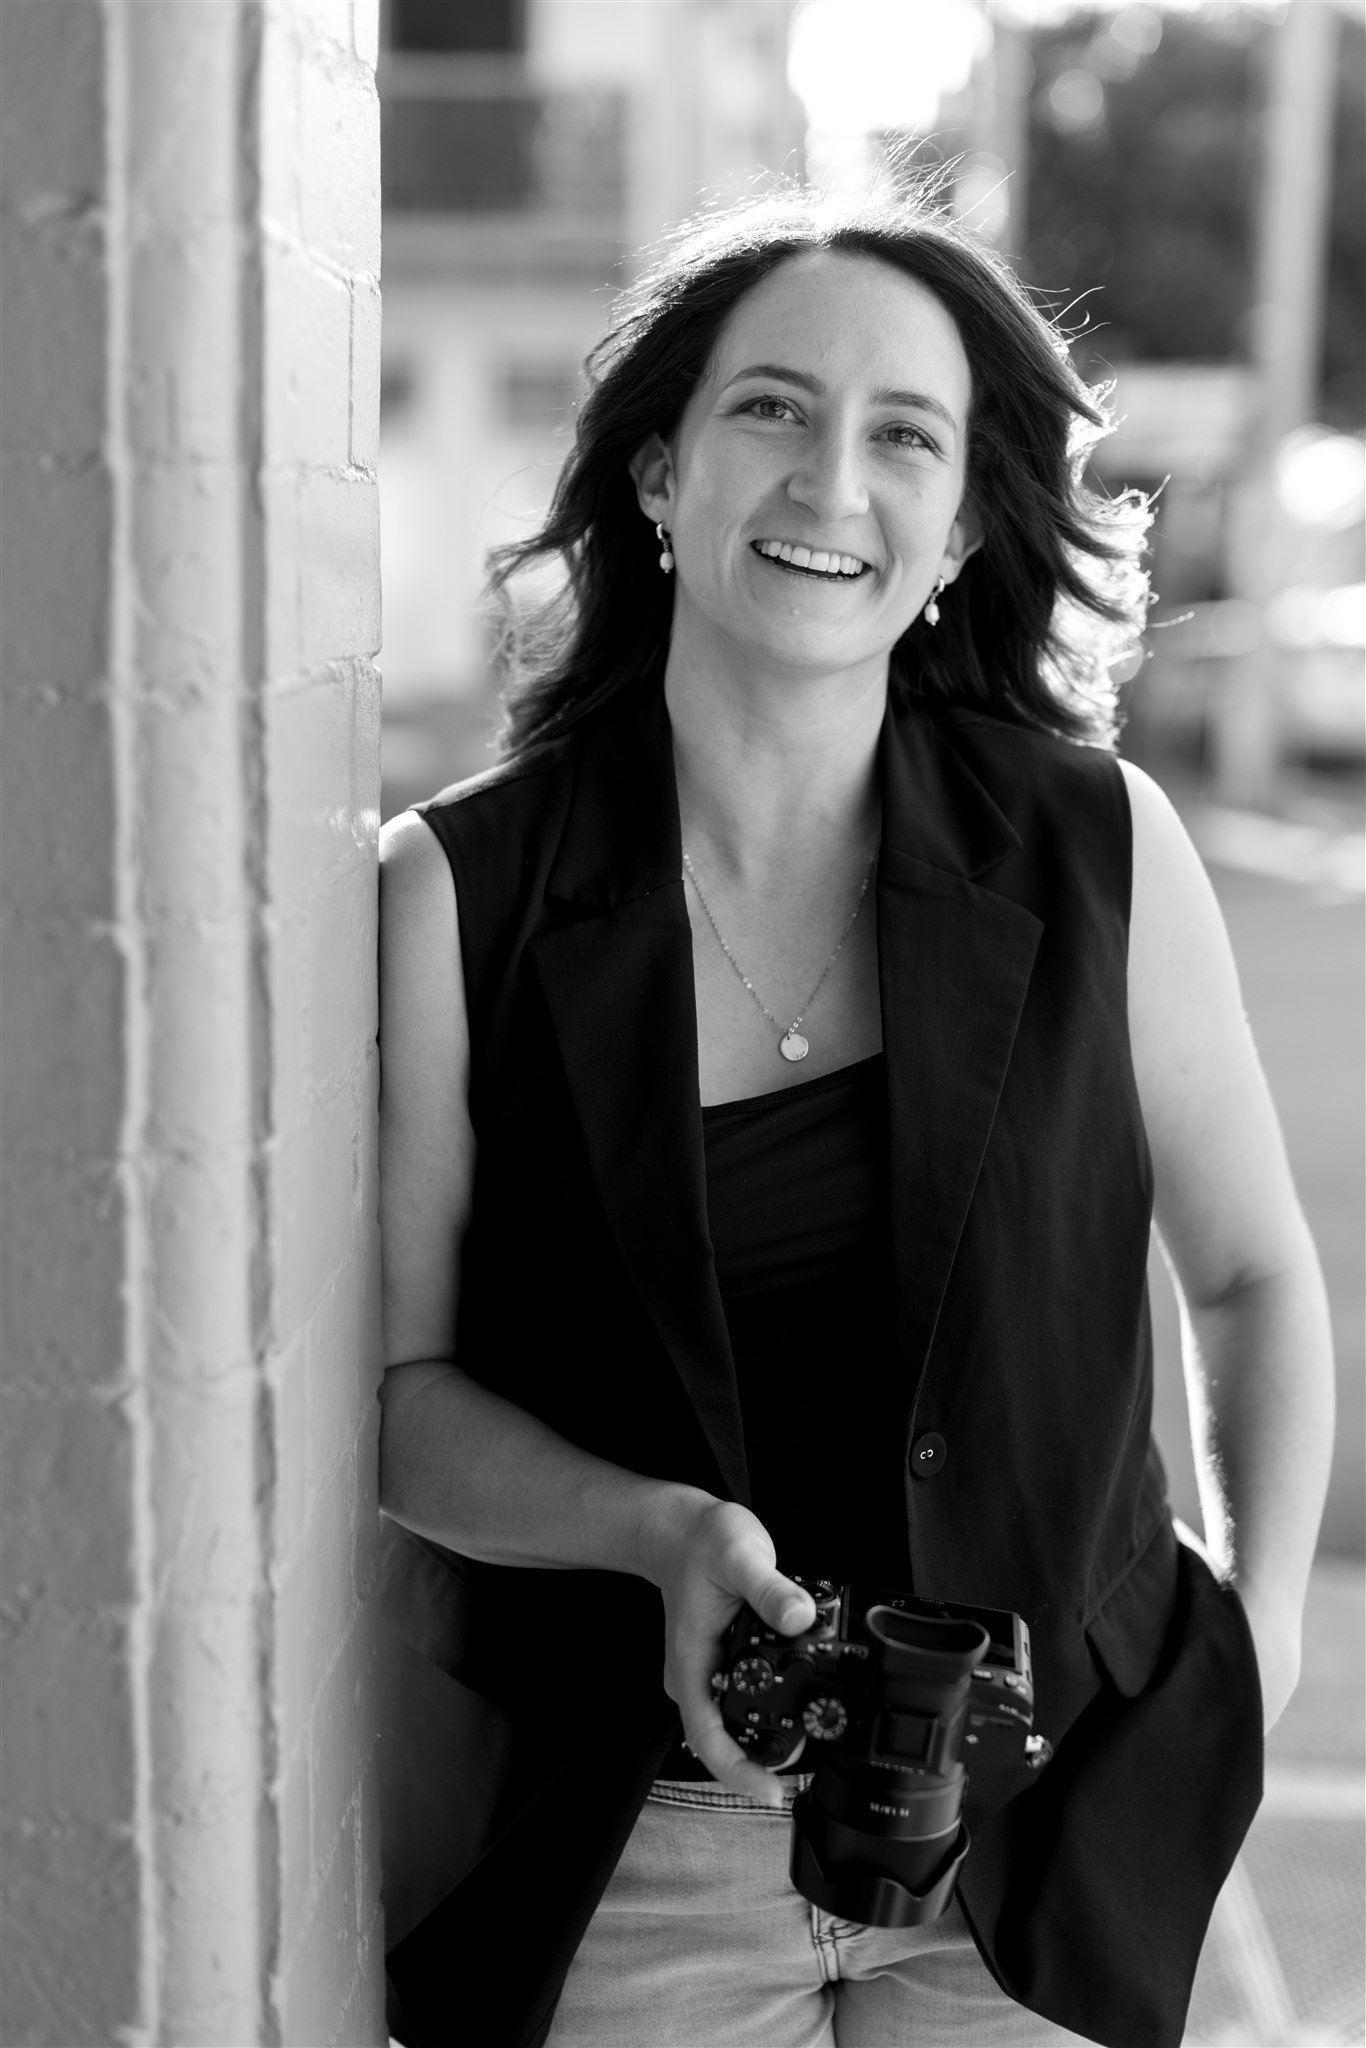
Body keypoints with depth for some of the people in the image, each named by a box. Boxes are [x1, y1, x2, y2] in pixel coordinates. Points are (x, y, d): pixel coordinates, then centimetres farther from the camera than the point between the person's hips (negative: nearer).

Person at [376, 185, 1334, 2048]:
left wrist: (1262, 1610, -4)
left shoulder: (1099, 849, -6)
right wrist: (664, 1533, -21)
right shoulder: (452, 899, -9)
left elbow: (1251, 1273, 6)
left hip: (1038, 1839, 1)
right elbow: (395, 1383, -5)